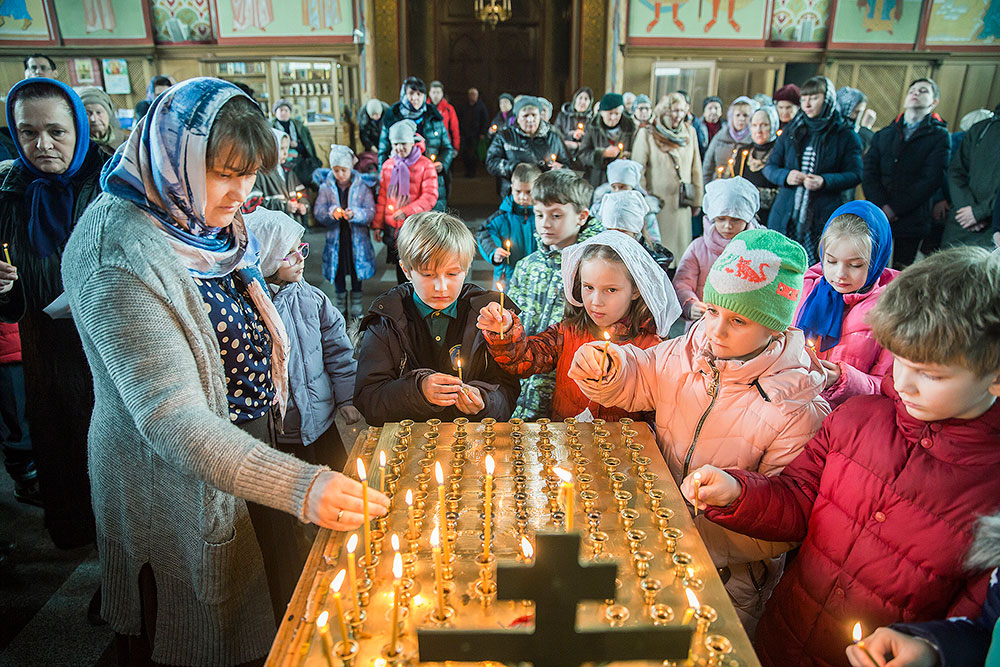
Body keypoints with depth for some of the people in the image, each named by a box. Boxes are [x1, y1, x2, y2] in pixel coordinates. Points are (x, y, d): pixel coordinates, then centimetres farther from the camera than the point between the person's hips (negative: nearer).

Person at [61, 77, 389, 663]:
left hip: (249, 445, 8)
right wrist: (299, 486, -45)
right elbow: (170, 418, -35)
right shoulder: (121, 256, -28)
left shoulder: (205, 220, 0)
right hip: (175, 484, -7)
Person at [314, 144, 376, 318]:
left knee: (357, 271, 11)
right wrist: (331, 212, -26)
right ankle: (340, 306, 30)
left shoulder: (362, 187, -5)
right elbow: (318, 211, -5)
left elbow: (370, 213, -9)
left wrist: (354, 214, -27)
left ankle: (357, 305, 29)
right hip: (335, 238, 1)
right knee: (338, 273, 12)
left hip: (357, 237, -1)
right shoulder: (326, 187, -1)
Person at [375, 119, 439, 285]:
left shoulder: (425, 165, -7)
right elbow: (382, 197, 12)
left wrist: (407, 211, -24)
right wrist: (377, 224, 9)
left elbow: (430, 197, -13)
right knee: (400, 266, 16)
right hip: (392, 227, 5)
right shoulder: (388, 165, 8)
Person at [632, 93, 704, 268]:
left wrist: (697, 200, 13)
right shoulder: (647, 134, -3)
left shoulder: (690, 132, 10)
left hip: (682, 204, 4)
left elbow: (696, 168, 14)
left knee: (681, 244, 6)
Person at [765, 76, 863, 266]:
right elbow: (770, 166, 13)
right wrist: (785, 176, -10)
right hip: (786, 215, 3)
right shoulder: (791, 131, 14)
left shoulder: (845, 136, 5)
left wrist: (825, 181, -18)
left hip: (824, 218, -3)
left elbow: (855, 175, 1)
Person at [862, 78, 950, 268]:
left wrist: (894, 209, -12)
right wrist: (882, 207, -10)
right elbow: (868, 174, 6)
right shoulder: (884, 135, 17)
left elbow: (932, 180, -5)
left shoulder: (939, 136, 6)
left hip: (911, 222, -3)